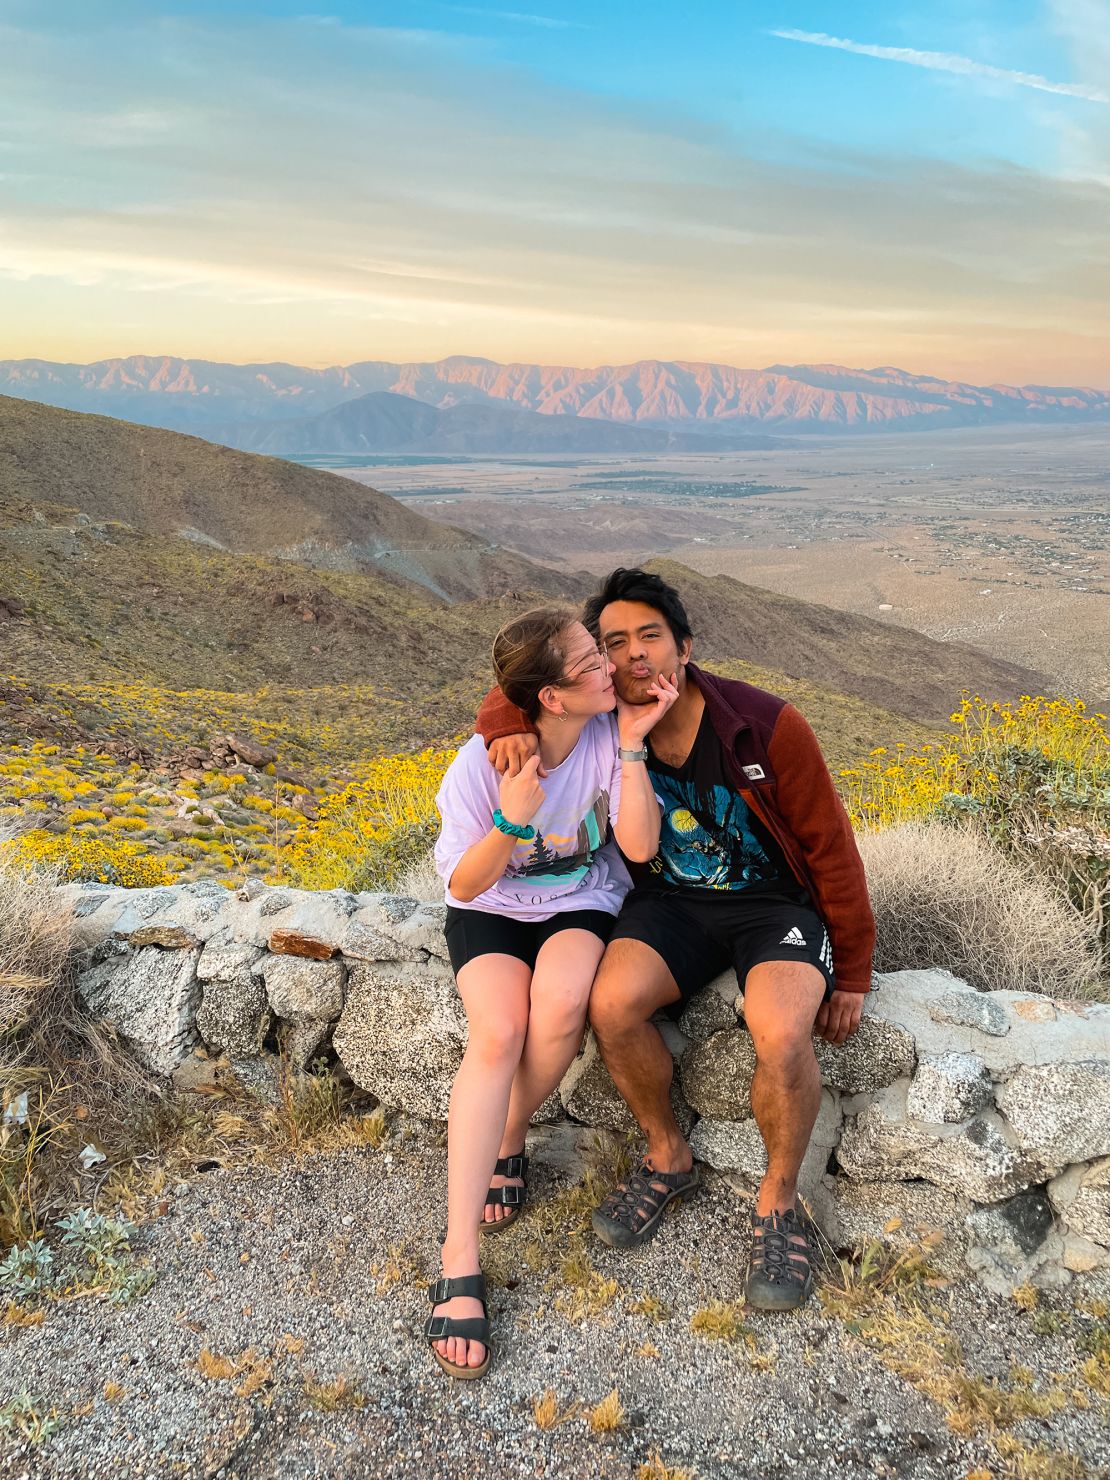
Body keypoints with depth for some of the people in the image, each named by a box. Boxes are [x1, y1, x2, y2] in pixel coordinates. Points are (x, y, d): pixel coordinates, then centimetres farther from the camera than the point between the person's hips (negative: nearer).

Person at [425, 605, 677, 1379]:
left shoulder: (611, 736, -12)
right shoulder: (483, 762, -18)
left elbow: (640, 847, -18)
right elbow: (462, 885, -13)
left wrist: (631, 744, -25)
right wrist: (511, 820, -31)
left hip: (582, 908, 1)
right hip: (491, 912, -1)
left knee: (561, 1002, -34)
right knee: (498, 1031, -31)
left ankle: (507, 1144, -3)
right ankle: (460, 1263, -25)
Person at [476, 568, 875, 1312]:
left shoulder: (768, 727, -17)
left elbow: (831, 846, -8)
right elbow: (508, 693, 5)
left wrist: (853, 972, -4)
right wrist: (510, 726, -22)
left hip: (775, 903, -3)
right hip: (672, 901, 3)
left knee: (782, 1034, -33)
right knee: (612, 1003, -27)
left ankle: (779, 1198, -4)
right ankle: (668, 1155, 1)